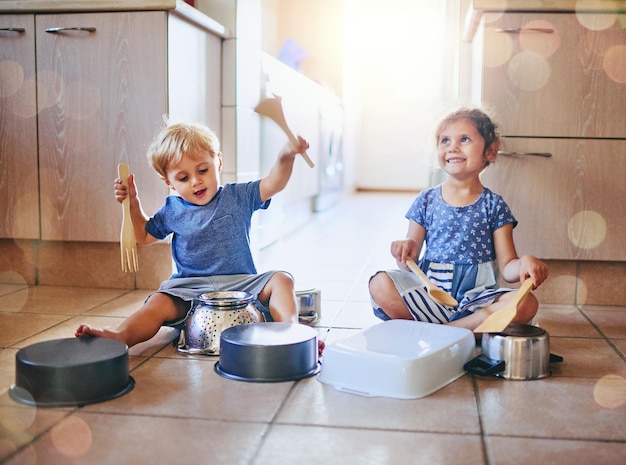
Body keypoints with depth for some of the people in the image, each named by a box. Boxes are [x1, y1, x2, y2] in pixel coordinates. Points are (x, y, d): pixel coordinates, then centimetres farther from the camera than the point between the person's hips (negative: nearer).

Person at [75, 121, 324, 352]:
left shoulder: (238, 197, 3)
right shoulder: (172, 210, 9)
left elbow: (272, 185, -12)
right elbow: (144, 236, 23)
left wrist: (286, 158, -32)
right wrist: (133, 203, 8)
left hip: (240, 284, 0)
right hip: (190, 288, 1)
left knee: (281, 279, -22)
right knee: (159, 304, -27)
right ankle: (119, 337, -45)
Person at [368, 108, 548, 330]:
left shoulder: (494, 206, 5)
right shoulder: (426, 200, 7)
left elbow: (507, 268, 2)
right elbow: (409, 265, 6)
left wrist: (524, 263, -20)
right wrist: (406, 253, -17)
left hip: (475, 296, 0)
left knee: (525, 304, -28)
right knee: (380, 284, -25)